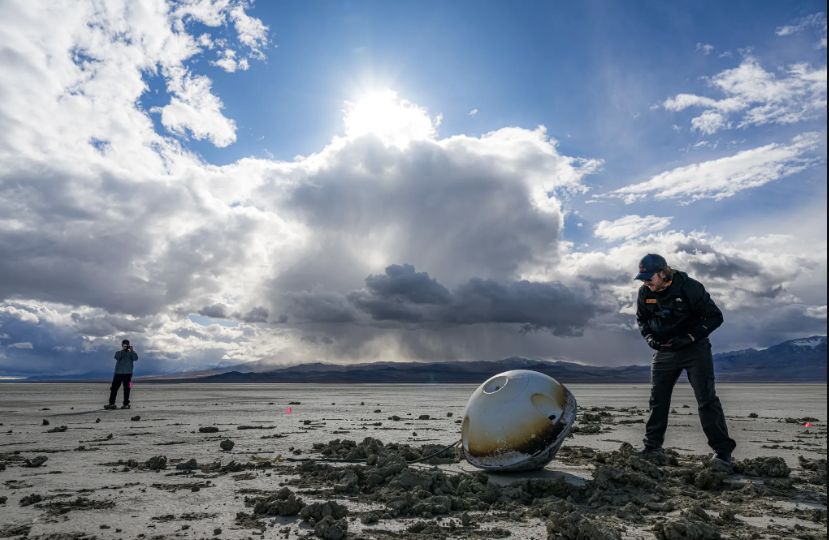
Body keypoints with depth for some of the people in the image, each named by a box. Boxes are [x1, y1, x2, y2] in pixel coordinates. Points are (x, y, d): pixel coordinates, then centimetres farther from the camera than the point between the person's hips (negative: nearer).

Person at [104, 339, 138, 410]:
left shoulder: (131, 353, 10)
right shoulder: (118, 353, 13)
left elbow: (135, 358, -10)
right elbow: (117, 357, -9)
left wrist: (132, 350, -17)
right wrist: (123, 350, -14)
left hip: (127, 373, -2)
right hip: (118, 373, 2)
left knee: (126, 389, -2)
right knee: (114, 388, -2)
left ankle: (126, 404, 1)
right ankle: (112, 403, 1)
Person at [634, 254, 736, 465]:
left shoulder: (689, 287, -20)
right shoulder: (645, 292, -6)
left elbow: (715, 316, -15)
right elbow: (642, 318, 11)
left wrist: (689, 337, -24)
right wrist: (649, 336, -9)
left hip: (694, 347, -4)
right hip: (664, 350, 5)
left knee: (706, 398, -6)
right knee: (657, 398, 8)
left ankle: (722, 450, 5)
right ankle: (652, 446, 21)